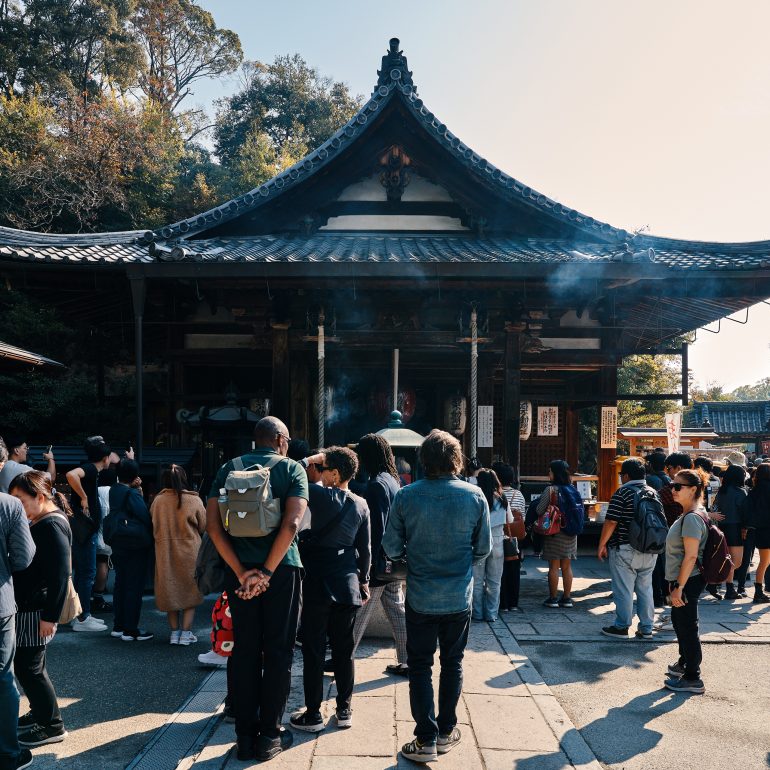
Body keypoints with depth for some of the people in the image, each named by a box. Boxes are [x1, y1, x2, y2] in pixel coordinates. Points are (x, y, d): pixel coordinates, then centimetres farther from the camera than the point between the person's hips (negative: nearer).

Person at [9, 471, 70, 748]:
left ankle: (52, 726, 10)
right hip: (27, 606, 10)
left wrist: (50, 616, -21)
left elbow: (60, 574, -22)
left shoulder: (53, 525, -18)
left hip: (37, 610, -10)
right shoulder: (39, 523, 12)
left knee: (29, 668, -2)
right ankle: (40, 713, 33)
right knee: (26, 666, 17)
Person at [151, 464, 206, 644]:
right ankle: (186, 633, 9)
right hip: (189, 552, -2)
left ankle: (174, 632, 18)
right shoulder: (193, 500, -12)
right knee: (190, 590, 11)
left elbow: (153, 526, 5)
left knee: (170, 590, 14)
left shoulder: (158, 500, -6)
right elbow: (203, 526, -2)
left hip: (165, 553, 2)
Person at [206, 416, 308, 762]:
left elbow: (212, 524, -4)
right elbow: (291, 524, -16)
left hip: (241, 571, 3)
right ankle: (270, 735, 13)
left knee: (244, 651, 10)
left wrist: (241, 572, -7)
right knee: (277, 651, 8)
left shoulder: (229, 468, 8)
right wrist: (267, 573, -14)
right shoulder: (292, 468, -2)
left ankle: (245, 735, 17)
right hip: (281, 569, -3)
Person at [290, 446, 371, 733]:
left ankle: (313, 715, 9)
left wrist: (309, 461, 2)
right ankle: (344, 711, 19)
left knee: (313, 651, 3)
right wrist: (363, 580, 20)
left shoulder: (320, 495, -13)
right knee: (344, 650, 12)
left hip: (318, 584, -5)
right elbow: (364, 549, 10)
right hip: (347, 584, 5)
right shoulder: (361, 505, 4)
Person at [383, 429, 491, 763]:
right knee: (452, 663, 17)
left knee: (420, 667, 10)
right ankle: (446, 732, 27)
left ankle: (426, 740, 10)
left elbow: (391, 547, -5)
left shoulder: (406, 496, -12)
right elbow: (483, 549, 0)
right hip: (459, 597, 1)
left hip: (420, 597, -1)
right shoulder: (475, 495, -9)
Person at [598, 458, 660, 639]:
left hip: (625, 550, -6)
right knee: (645, 589, 12)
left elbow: (611, 522, -16)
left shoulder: (623, 493, -12)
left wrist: (602, 545, -7)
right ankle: (646, 629, 16)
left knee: (623, 590, 0)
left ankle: (621, 627, 6)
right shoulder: (653, 493, 9)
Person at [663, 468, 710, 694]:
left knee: (687, 627, -1)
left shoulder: (692, 518, -21)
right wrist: (674, 582, 21)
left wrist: (679, 587, -23)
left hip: (688, 582, -10)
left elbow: (691, 557, -24)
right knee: (679, 622, 23)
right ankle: (684, 663, 40)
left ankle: (693, 678, 9)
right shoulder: (687, 515, 11)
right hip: (682, 580, 10)